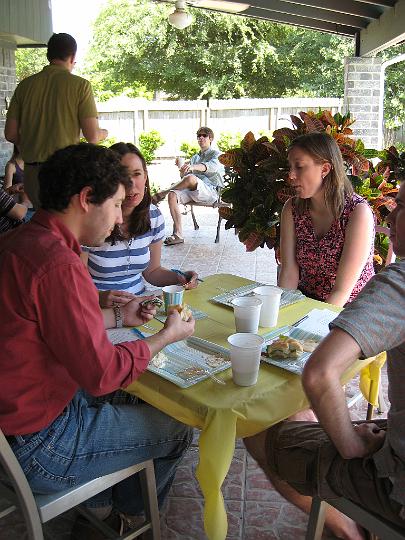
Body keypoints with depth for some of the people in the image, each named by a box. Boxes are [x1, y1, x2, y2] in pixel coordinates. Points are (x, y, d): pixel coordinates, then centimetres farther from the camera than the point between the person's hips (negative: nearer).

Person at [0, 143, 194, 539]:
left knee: (131, 397, 27)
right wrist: (166, 336, -10)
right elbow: (102, 373, -25)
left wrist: (118, 317, 11)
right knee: (176, 430, 9)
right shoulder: (58, 264, -30)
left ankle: (97, 505, 39)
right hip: (36, 448, -9)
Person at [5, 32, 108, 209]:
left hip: (32, 173, 4)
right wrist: (104, 133, 14)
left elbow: (10, 134, 7)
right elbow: (92, 136, -9)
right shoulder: (80, 85, -5)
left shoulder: (25, 85, 7)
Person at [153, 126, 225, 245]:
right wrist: (183, 170, -5)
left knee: (191, 178, -36)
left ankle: (162, 194, -14)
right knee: (172, 195, -25)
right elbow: (183, 177, 21)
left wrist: (193, 167, -36)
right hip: (193, 191, 6)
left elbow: (212, 166, -16)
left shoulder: (216, 154, 10)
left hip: (211, 191, -6)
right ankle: (178, 234, -27)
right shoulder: (195, 158, 29)